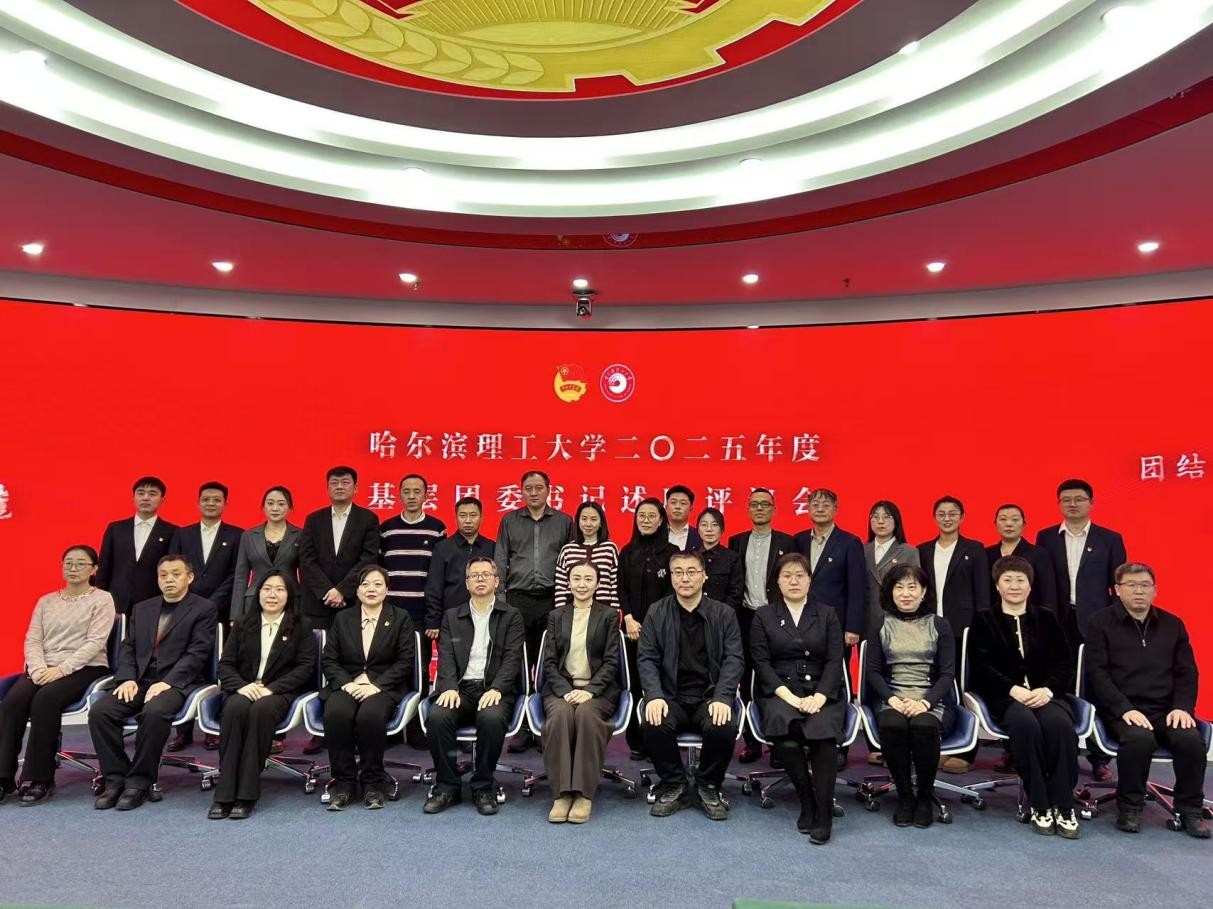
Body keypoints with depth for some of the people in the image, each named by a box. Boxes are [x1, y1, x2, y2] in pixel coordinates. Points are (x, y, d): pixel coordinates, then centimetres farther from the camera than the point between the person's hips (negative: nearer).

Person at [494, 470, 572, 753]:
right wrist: (499, 599, 1)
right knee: (519, 666, 1)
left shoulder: (564, 522, 9)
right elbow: (500, 561, 9)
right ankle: (521, 728, 7)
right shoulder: (510, 521, 11)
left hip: (552, 602, 0)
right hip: (518, 600, 1)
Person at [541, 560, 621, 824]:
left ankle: (584, 794, -27)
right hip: (561, 688, 1)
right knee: (560, 714, -32)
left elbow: (611, 661, 1)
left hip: (597, 689, -1)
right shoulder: (556, 615, 15)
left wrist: (589, 690, -15)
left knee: (586, 714, -34)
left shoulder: (609, 615, 10)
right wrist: (566, 691, -11)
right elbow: (550, 661, 8)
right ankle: (561, 793, -27)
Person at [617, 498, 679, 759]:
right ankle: (637, 742, 11)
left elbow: (672, 591, -2)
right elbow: (621, 589, 7)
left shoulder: (671, 552, 1)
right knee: (635, 682, 4)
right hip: (633, 627, 2)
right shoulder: (627, 552, 10)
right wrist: (629, 619, -7)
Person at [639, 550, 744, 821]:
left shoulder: (724, 614, 6)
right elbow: (647, 658, 1)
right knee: (654, 725, -31)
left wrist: (722, 697, -17)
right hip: (671, 697, 0)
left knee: (724, 727, -31)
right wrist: (654, 696, -16)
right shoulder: (657, 612, 7)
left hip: (710, 696, 0)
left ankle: (708, 788, 0)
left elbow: (734, 659, -1)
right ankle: (674, 787, -2)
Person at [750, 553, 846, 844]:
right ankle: (807, 802, -12)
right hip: (778, 691, 0)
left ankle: (823, 812, -19)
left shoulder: (827, 614, 13)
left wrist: (819, 696, -13)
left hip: (822, 691, 1)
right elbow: (761, 662, 1)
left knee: (823, 732, -31)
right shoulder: (764, 616, 11)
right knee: (784, 729, -32)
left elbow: (835, 661, 3)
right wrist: (787, 694, -14)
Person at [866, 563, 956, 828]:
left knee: (924, 725, -34)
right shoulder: (881, 625, 12)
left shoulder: (939, 625, 10)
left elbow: (947, 673, 2)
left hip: (933, 700, 0)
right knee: (891, 724, -33)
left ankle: (925, 796, -9)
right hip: (892, 699, 1)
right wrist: (892, 699, -12)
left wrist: (925, 702, -15)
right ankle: (905, 795, -11)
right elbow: (872, 671, 7)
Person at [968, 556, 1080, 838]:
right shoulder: (984, 621, 11)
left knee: (1060, 724, -32)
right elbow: (982, 666, 0)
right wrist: (1013, 689, -16)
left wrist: (1047, 689, -11)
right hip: (1006, 696, -2)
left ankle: (1063, 807, -21)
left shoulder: (1046, 618, 17)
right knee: (1026, 724, -34)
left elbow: (1064, 663, 9)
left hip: (1046, 694, 2)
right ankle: (1039, 806, -22)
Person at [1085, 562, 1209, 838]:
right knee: (1139, 738, -33)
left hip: (1166, 710, 4)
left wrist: (1182, 707, -4)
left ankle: (1189, 810, -4)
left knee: (1191, 739, -25)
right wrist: (1125, 709, -16)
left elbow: (1187, 673, 14)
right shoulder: (1101, 623, 3)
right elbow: (1097, 673, -5)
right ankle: (1129, 808, -12)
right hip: (1121, 709, -4)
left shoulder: (1173, 625, 16)